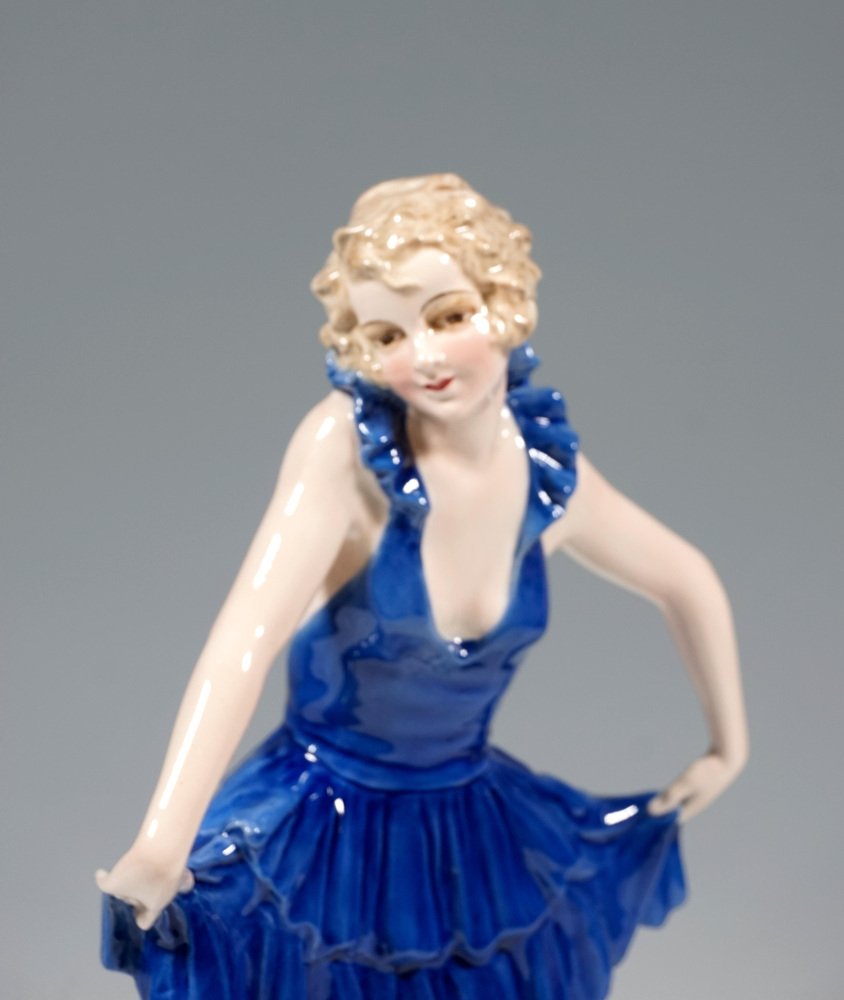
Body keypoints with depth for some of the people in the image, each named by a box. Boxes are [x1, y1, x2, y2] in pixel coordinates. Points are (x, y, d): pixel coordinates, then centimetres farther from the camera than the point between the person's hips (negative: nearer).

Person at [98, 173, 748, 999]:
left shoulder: (549, 473, -9)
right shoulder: (346, 444, -23)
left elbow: (689, 584, 9)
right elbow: (247, 635, -36)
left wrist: (729, 745, 16)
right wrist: (162, 839, -46)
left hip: (477, 831, 4)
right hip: (323, 840, -4)